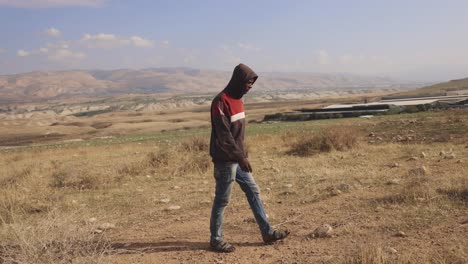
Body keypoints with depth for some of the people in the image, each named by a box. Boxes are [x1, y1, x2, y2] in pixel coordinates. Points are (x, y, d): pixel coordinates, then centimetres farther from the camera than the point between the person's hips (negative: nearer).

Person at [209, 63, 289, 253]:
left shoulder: (237, 99, 10)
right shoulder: (221, 102, -18)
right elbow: (224, 136, -23)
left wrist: (242, 155, 18)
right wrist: (240, 156, -24)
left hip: (238, 158, 9)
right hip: (225, 160, -9)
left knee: (253, 192, 12)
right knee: (222, 200, 2)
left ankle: (267, 232, 20)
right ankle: (216, 239, 17)